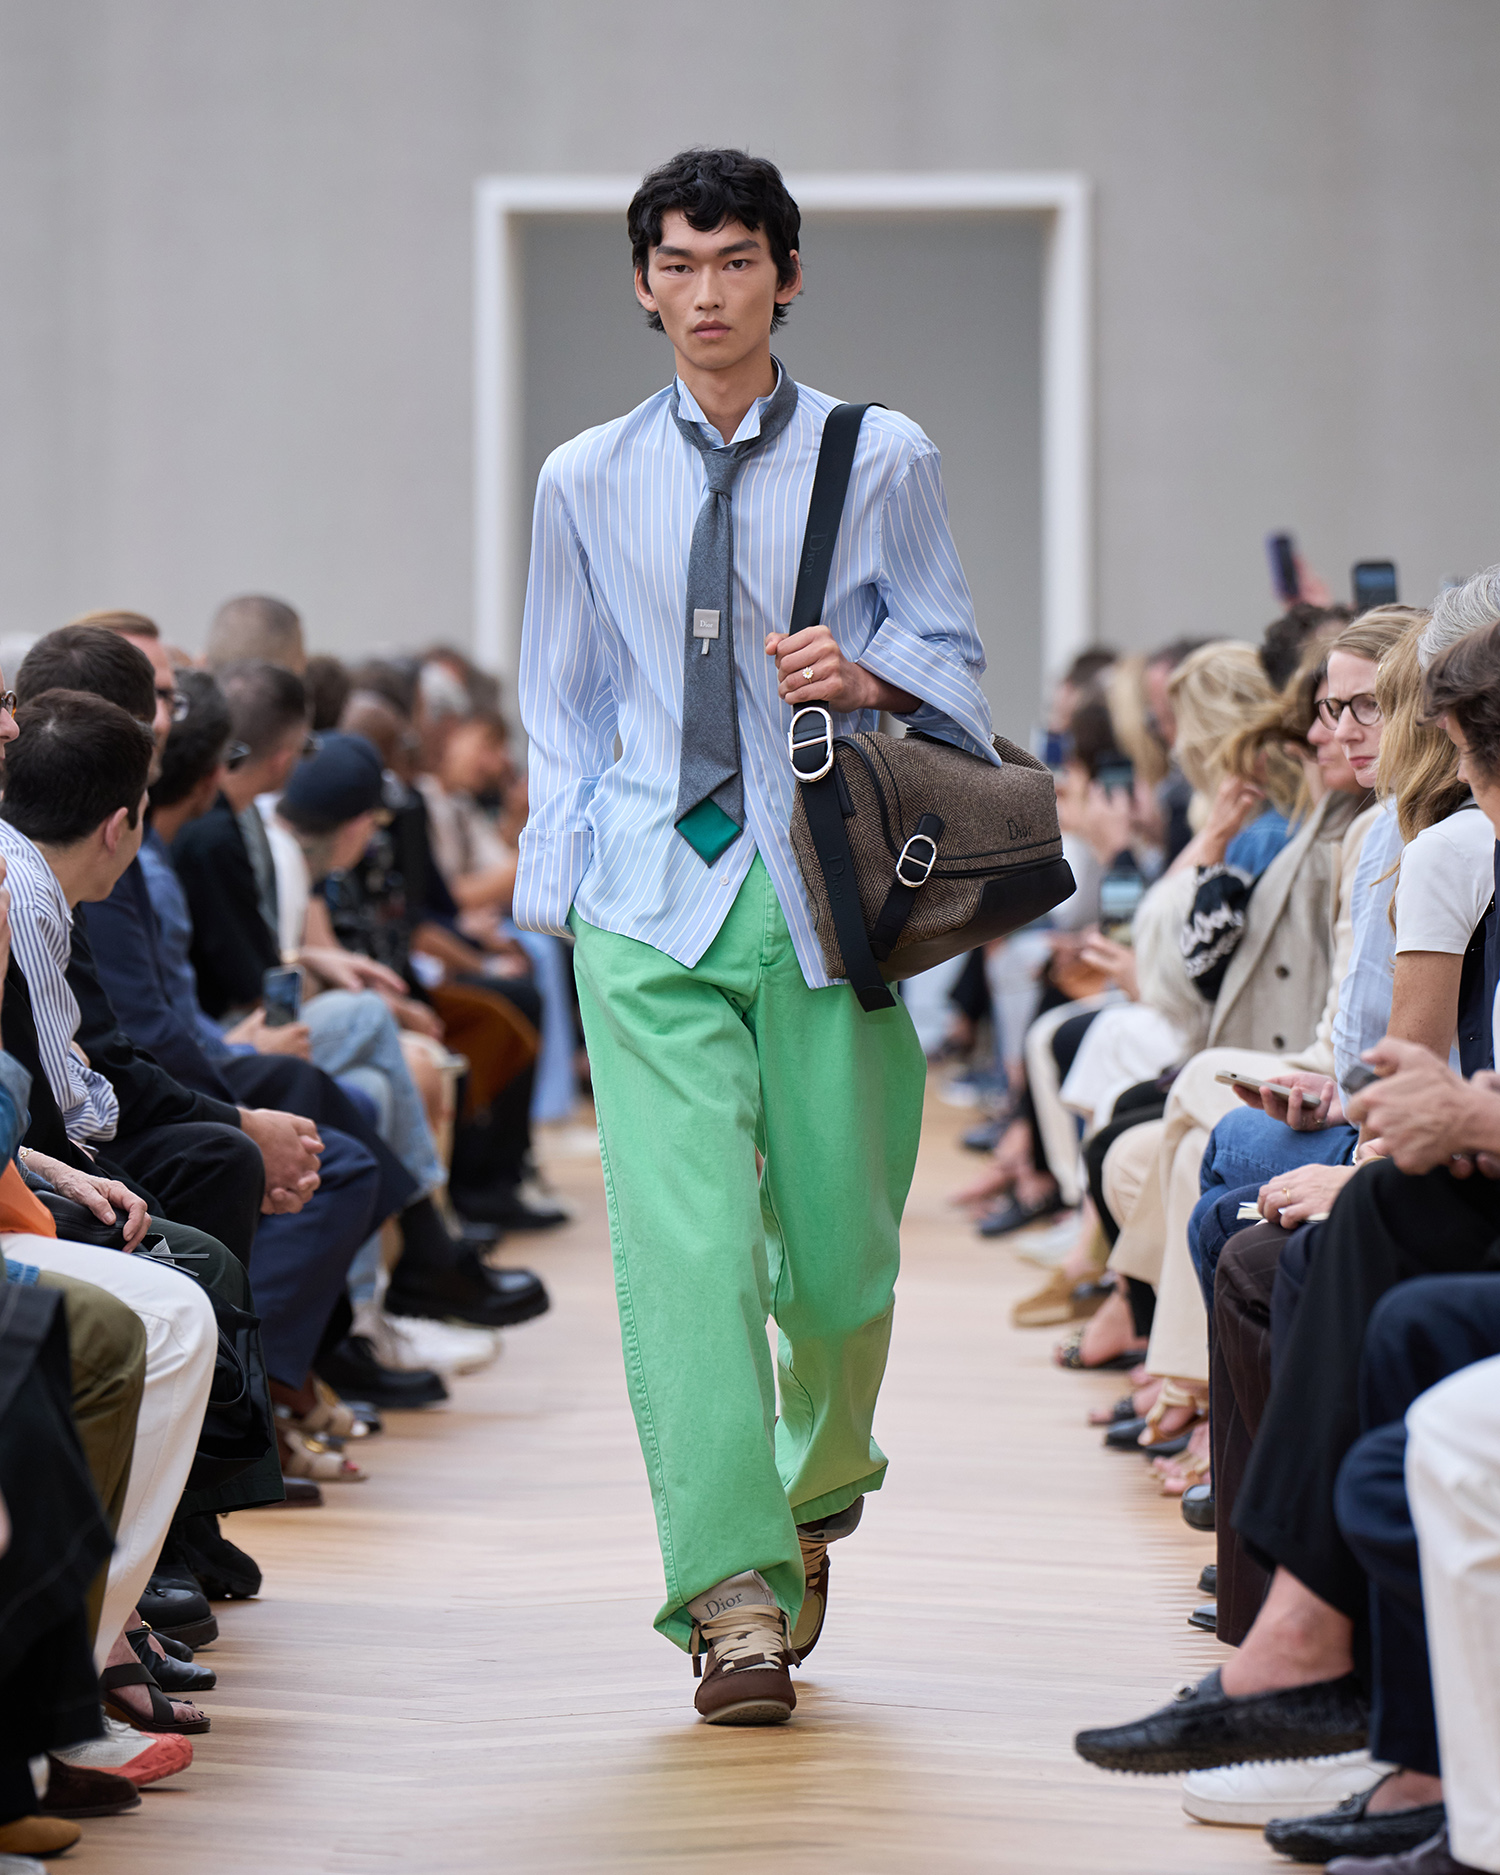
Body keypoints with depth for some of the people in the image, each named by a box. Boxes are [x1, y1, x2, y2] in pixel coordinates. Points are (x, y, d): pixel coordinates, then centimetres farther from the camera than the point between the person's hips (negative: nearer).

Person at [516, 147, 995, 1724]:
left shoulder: (880, 458, 6)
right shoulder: (587, 483, 11)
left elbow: (951, 655, 10)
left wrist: (866, 677, -12)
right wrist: (560, 886, 9)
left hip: (827, 887, 0)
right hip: (652, 899, 0)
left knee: (837, 1245, 5)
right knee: (683, 1239, -14)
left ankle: (816, 1493, 36)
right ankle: (736, 1599, -14)